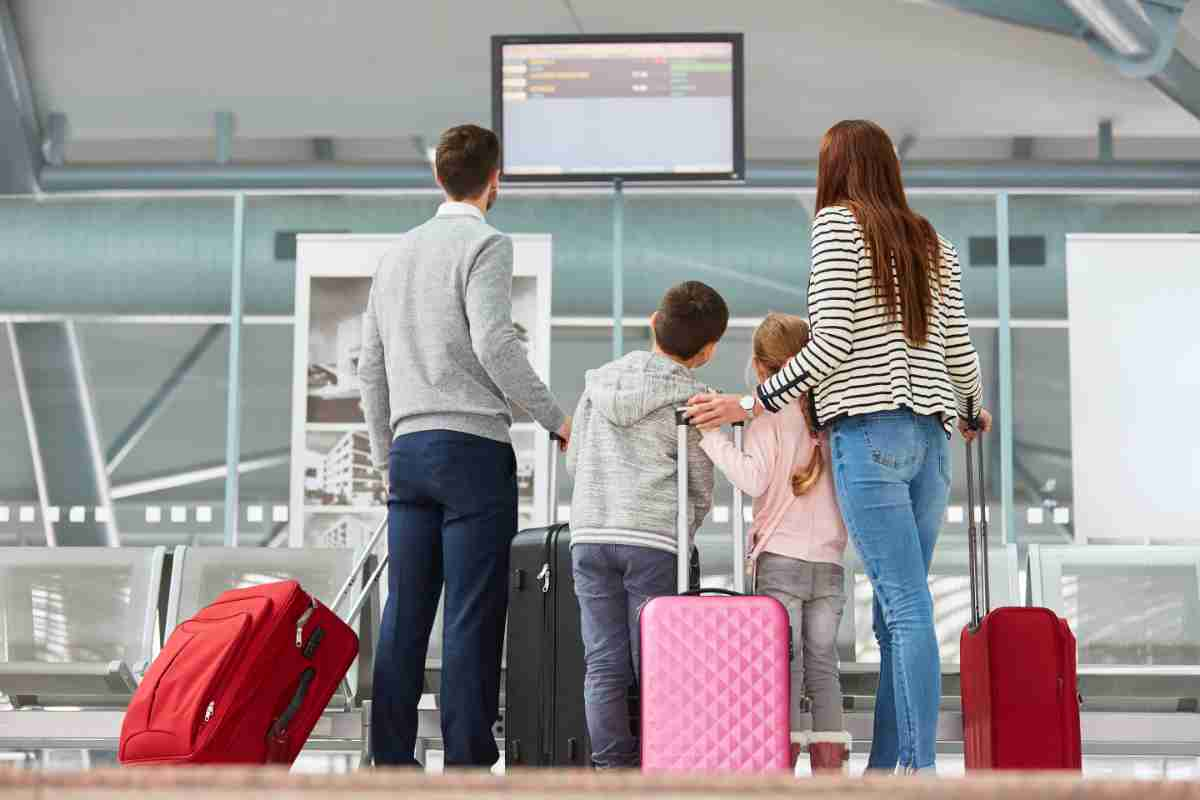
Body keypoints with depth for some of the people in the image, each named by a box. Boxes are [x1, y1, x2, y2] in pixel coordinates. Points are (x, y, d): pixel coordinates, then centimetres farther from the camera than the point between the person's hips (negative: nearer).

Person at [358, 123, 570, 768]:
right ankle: (467, 762, -6)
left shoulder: (399, 251, 20)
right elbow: (494, 343, -15)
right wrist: (555, 419, -5)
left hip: (409, 449, 7)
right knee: (472, 617, -6)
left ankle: (392, 763, 6)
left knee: (403, 616, 6)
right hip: (472, 446, -7)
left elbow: (370, 368, 20)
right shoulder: (485, 244, -2)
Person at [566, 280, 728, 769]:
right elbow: (701, 493, 5)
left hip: (589, 533, 4)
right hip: (654, 541, -4)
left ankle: (611, 766, 1)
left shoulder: (600, 380, 13)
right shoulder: (692, 399, 0)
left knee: (604, 665, 4)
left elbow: (573, 461, 19)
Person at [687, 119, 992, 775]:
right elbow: (959, 352, 15)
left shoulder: (837, 223, 1)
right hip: (930, 436, 6)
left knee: (906, 607, -12)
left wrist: (751, 404, -6)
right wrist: (974, 412, 34)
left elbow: (832, 345, -9)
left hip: (869, 433, -6)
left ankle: (921, 769, -14)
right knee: (897, 612, 7)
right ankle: (882, 767, 7)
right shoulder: (933, 243, 18)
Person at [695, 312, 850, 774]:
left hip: (781, 559, -4)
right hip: (830, 563, 4)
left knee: (784, 668, -3)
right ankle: (829, 771, 7)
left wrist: (710, 436, -8)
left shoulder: (768, 411, -4)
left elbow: (753, 479, -14)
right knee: (823, 667, 7)